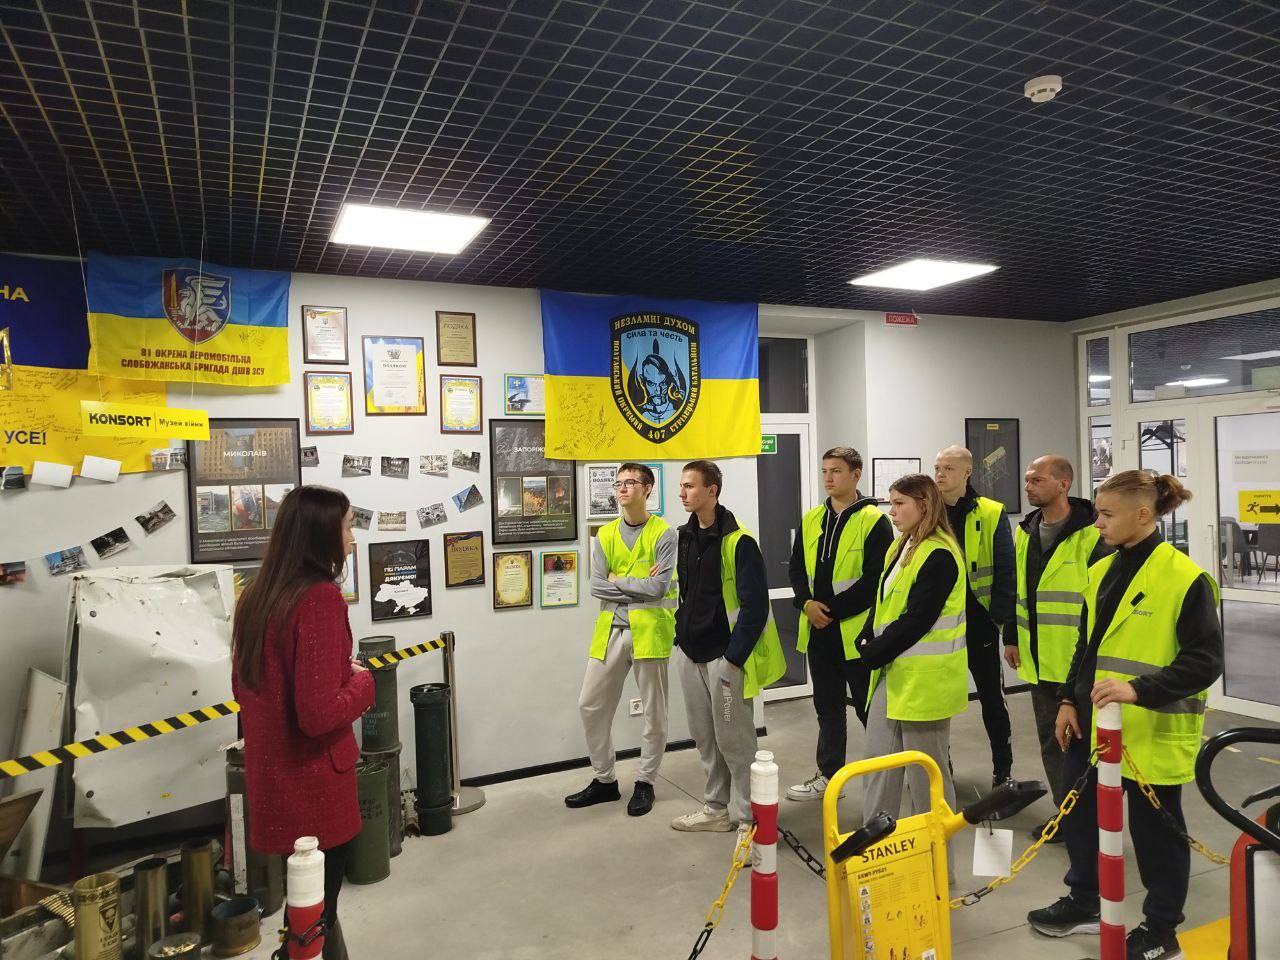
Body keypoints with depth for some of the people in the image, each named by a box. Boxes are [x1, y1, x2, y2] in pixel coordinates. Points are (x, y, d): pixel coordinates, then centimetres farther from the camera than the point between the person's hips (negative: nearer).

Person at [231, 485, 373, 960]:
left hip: (272, 776, 8)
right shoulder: (321, 598, -22)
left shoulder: (257, 595, 4)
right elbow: (320, 715, -26)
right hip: (313, 783, -8)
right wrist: (362, 681, -8)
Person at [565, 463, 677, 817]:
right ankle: (604, 780, 25)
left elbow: (659, 588, -16)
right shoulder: (605, 535, 8)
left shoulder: (664, 534, -6)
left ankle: (645, 783, 24)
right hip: (610, 630, 5)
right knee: (590, 705, 9)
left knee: (653, 712, 6)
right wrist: (638, 585, -10)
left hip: (649, 630, -5)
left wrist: (617, 581, -8)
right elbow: (596, 586, -1)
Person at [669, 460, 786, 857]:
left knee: (734, 740, 1)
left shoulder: (738, 541, -16)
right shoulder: (687, 535, 8)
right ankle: (717, 808, 31)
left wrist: (735, 656, -17)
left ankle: (747, 820, 15)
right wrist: (682, 635, 12)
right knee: (704, 736, 16)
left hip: (725, 655, -8)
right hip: (690, 652, 8)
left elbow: (755, 605, -17)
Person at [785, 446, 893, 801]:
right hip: (818, 631, 6)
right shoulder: (811, 520, 9)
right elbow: (796, 568, 10)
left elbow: (875, 579, -16)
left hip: (857, 632, -6)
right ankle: (828, 775, 30)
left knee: (869, 706, 4)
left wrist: (833, 610, -17)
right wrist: (807, 603, -8)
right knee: (827, 705, 17)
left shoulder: (874, 521, -10)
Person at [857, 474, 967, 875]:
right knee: (877, 764, 13)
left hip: (924, 678, -9)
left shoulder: (939, 555, -17)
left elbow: (916, 619, -21)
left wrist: (873, 655, -14)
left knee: (926, 772, 5)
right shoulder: (901, 548, 12)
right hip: (890, 673, 9)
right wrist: (869, 643, 0)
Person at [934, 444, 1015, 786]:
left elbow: (1005, 571, -6)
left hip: (978, 623, -3)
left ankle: (1003, 769, 26)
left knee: (991, 698, 11)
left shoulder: (992, 515, -7)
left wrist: (999, 616, -11)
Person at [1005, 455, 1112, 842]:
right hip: (1039, 659, 7)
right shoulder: (1025, 532, 10)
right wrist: (1011, 637, 15)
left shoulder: (1091, 534, -12)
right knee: (1050, 739, 15)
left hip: (1079, 661, -7)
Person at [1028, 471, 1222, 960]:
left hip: (1152, 731, -7)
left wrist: (1139, 690, -29)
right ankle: (1083, 903, 38)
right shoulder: (1102, 571, 6)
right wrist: (1069, 700, 9)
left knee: (1155, 829, 10)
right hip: (1093, 721, 7)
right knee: (1081, 812, 18)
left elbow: (1205, 661, -18)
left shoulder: (1185, 578, -16)